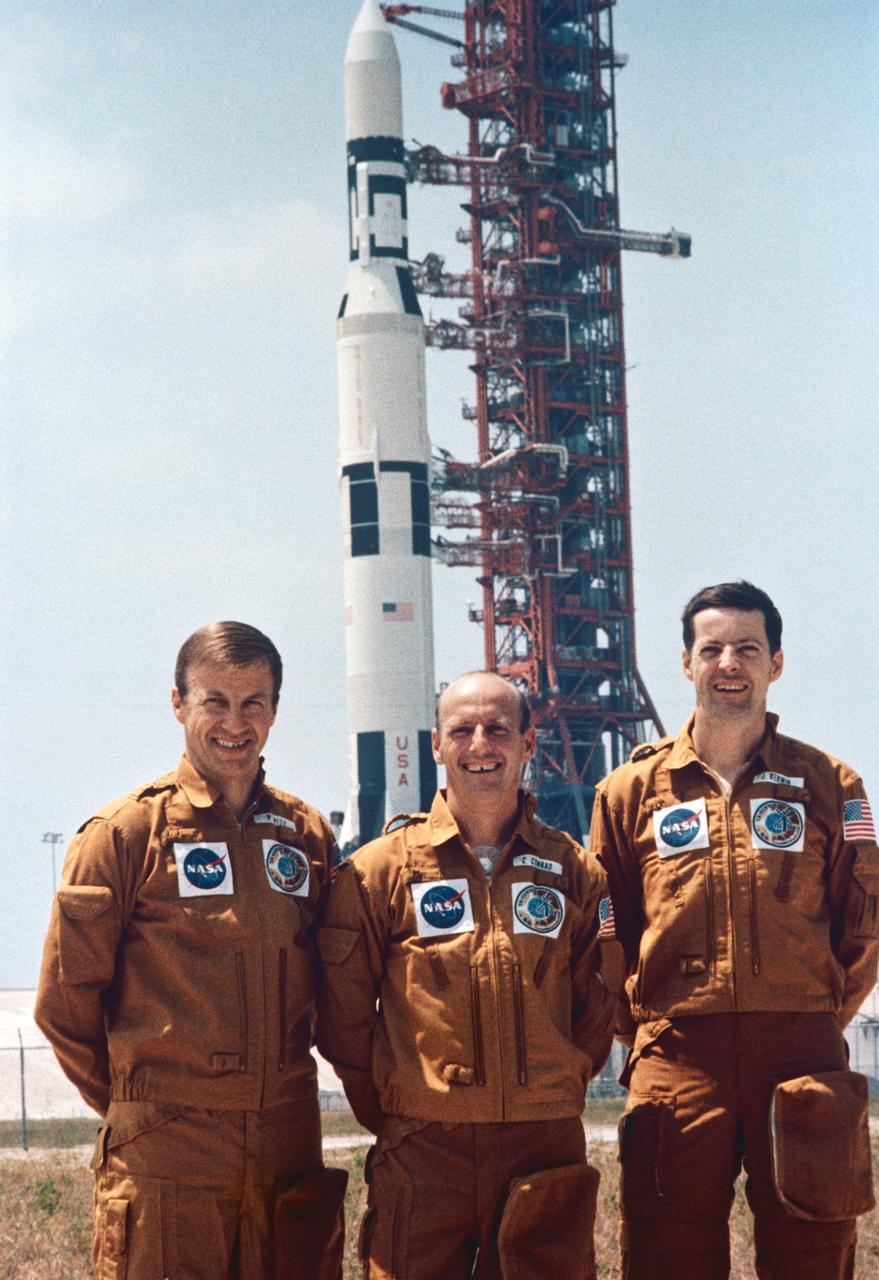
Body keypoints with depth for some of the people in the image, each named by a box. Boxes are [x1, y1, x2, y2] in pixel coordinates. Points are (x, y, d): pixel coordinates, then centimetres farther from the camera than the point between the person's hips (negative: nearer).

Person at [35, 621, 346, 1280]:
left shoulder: (309, 835, 11)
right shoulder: (127, 832, -3)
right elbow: (65, 998, 0)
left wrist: (281, 1078, 14)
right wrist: (134, 1107, 6)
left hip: (289, 1146, 4)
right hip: (166, 1154, -4)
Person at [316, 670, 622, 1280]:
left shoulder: (573, 870, 8)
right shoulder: (380, 870, 2)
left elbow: (598, 1005, 15)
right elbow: (343, 1015, 4)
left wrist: (555, 1096, 11)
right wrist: (392, 1114, 5)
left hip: (546, 1151, 2)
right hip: (421, 1155, -2)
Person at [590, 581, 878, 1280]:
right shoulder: (633, 790, 10)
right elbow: (605, 932, 13)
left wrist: (812, 1025, 6)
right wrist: (651, 1026, 6)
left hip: (802, 1059, 0)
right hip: (676, 1062, 0)